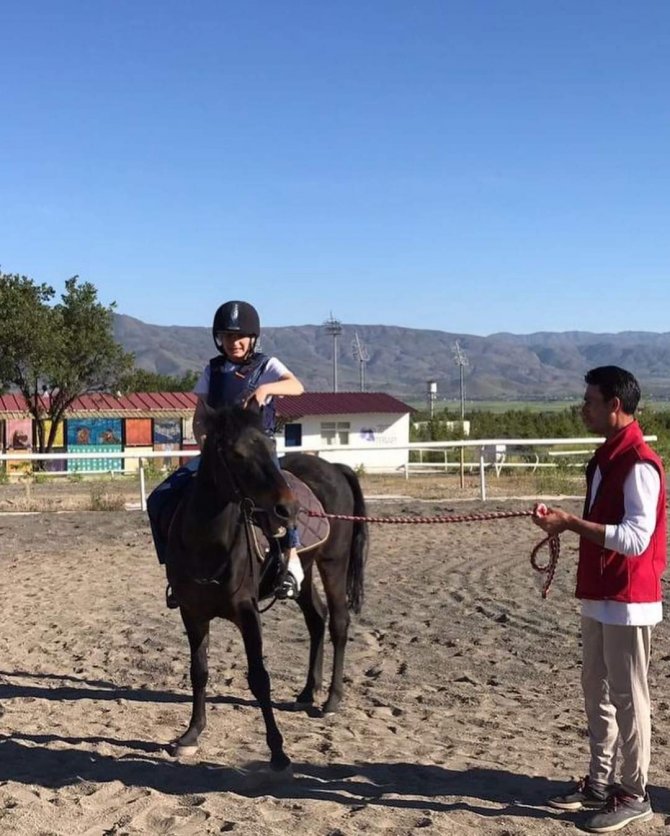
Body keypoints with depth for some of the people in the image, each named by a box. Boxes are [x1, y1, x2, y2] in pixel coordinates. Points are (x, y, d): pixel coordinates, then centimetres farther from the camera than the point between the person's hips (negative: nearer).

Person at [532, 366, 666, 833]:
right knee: (597, 691, 16)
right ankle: (600, 784, 28)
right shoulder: (607, 457, 12)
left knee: (628, 697, 1)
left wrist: (571, 523, -27)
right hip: (599, 596, 10)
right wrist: (568, 523, 7)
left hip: (627, 601, -10)